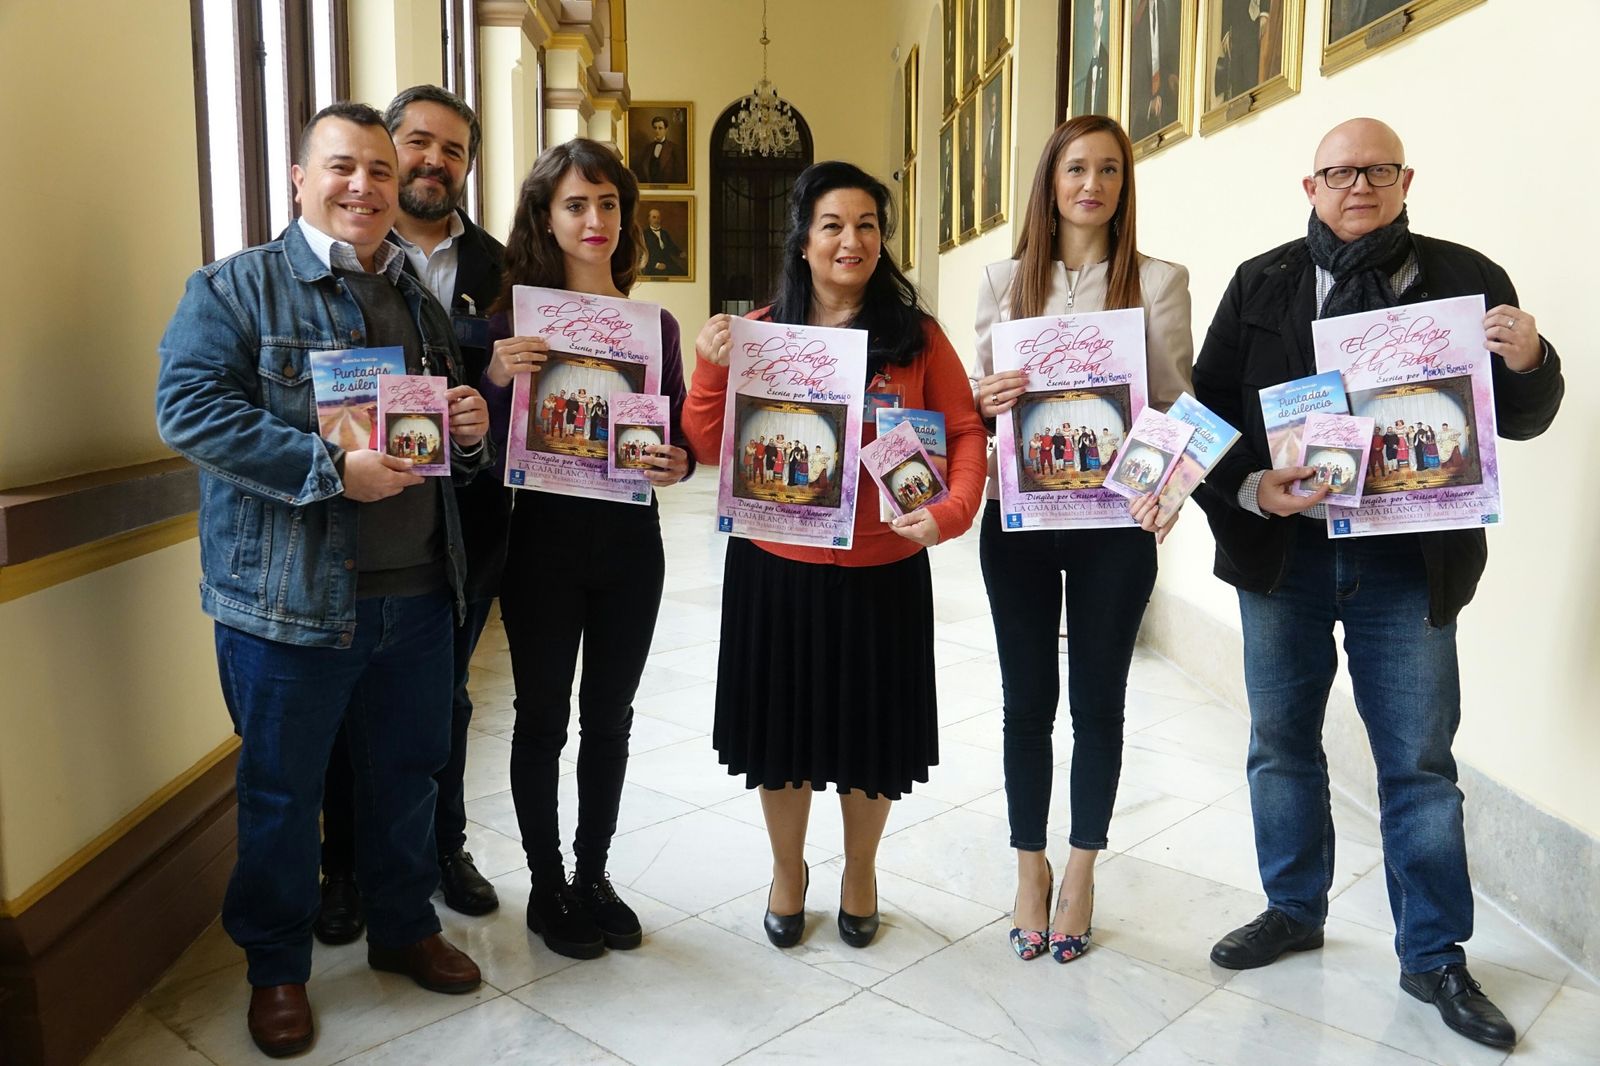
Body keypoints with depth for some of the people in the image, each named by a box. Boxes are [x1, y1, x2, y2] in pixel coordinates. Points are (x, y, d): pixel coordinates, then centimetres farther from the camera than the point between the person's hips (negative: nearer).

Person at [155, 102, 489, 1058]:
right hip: (289, 597, -5)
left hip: (418, 592, 5)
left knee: (408, 773, 17)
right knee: (282, 789, 9)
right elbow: (189, 407, -16)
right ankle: (277, 967, 29)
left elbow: (455, 423, 22)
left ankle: (405, 926, 38)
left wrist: (474, 429, -3)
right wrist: (331, 469, -23)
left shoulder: (422, 298, 14)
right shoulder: (236, 288, -3)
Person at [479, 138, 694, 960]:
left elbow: (680, 433, 10)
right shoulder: (515, 317, -4)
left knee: (609, 718, 13)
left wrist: (678, 462, -12)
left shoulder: (655, 324, 4)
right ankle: (546, 886, 24)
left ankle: (593, 876, 30)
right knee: (543, 718, 8)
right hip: (544, 536, -3)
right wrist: (497, 380, -24)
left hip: (629, 539, 3)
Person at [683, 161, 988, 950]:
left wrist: (952, 509, -18)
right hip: (776, 567, 1)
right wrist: (711, 368, -16)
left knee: (870, 730, 14)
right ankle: (787, 870, 39)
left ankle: (859, 871, 40)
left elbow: (965, 432, -2)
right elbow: (710, 447, -1)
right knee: (783, 724, 14)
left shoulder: (915, 334, -1)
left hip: (882, 569, 0)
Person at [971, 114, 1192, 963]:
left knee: (1098, 700, 10)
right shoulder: (1005, 279, 6)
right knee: (1027, 699, 9)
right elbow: (976, 394, 10)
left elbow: (1177, 405, -2)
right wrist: (986, 399, -14)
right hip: (1017, 516, 1)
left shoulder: (1158, 281, 1)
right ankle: (1030, 866, 28)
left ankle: (1081, 871, 28)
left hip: (1115, 518, -1)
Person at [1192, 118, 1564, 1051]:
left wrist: (1528, 363, -17)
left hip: (1409, 559, -1)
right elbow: (1210, 409, 1)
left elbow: (1520, 420, 4)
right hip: (1284, 552, 2)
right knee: (1282, 743, 13)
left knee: (1421, 761, 7)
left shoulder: (1467, 280, 2)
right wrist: (1250, 489, -16)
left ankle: (1435, 956, 24)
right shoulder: (1263, 283, 4)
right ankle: (1294, 911, 33)